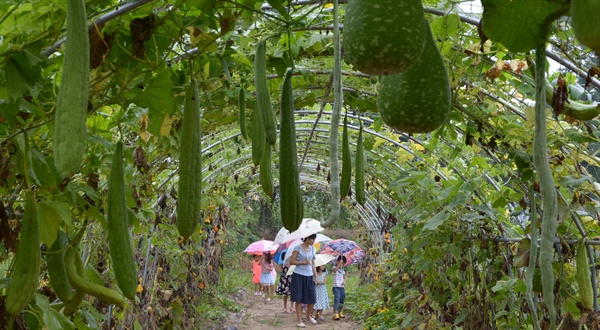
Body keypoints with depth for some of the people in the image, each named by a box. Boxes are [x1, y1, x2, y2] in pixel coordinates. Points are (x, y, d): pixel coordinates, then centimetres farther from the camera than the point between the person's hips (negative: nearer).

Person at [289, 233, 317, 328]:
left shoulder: (312, 248, 11)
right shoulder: (298, 248, -6)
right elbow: (291, 261, -8)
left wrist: (315, 275, 13)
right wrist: (303, 262, -15)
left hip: (309, 276, 5)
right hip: (299, 275, -5)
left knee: (312, 299, 5)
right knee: (299, 299, -2)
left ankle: (309, 315, 30)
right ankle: (299, 321, 6)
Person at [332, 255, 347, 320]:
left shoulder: (343, 270, 14)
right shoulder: (335, 268, -6)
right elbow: (335, 270, -30)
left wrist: (344, 282, 0)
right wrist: (339, 263, -33)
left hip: (342, 287, 7)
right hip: (336, 287, -7)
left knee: (342, 300, 12)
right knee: (337, 300, -17)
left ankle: (340, 313, 26)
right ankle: (335, 314, -21)